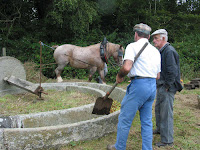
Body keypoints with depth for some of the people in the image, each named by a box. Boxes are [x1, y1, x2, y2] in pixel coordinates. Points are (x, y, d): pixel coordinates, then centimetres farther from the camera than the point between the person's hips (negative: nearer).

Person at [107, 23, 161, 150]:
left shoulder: (133, 46, -4)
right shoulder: (156, 51, 17)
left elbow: (126, 68, -20)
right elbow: (157, 76, 16)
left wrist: (119, 76, -2)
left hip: (139, 85, -7)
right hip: (153, 86, 7)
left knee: (125, 119, 7)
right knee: (147, 121, 15)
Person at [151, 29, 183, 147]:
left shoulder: (169, 51, -18)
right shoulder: (161, 51, 14)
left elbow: (172, 71, -24)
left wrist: (167, 86, -19)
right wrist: (160, 86, 16)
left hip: (167, 88, -10)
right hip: (161, 86, 10)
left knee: (166, 112, -3)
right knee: (158, 109, 23)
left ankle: (167, 140, 7)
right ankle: (160, 129, 43)